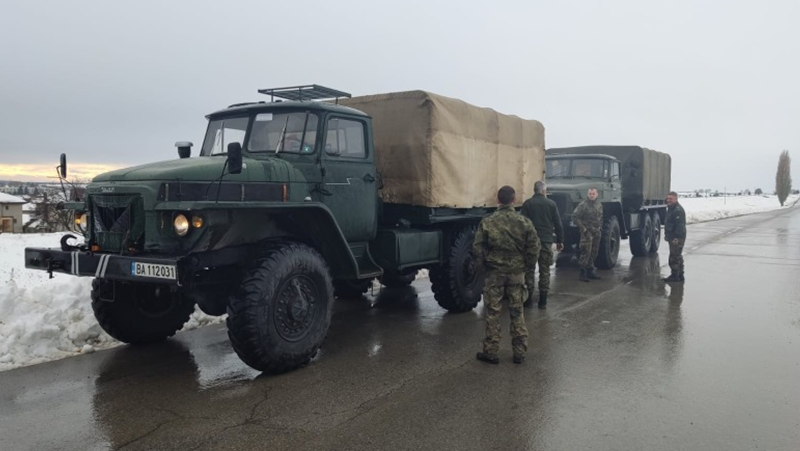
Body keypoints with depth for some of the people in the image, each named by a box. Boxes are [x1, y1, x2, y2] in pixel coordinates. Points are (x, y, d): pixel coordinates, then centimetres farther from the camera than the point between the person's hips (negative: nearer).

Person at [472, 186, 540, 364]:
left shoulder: (487, 222, -8)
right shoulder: (524, 222, -5)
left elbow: (477, 248, -7)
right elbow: (534, 248, -4)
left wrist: (482, 267, 6)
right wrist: (526, 266, 9)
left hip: (494, 273, -1)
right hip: (517, 273, 1)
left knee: (493, 313, 8)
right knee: (517, 312, 12)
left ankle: (491, 352, 13)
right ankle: (519, 352, 17)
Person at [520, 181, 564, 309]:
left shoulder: (527, 204, -2)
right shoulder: (551, 204, 3)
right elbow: (558, 224, 4)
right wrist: (560, 240, 12)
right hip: (546, 241, 1)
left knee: (529, 270, 7)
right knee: (544, 271, 8)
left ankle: (529, 299, 6)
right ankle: (543, 301, 9)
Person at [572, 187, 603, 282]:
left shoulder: (599, 205, 11)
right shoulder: (583, 205, -11)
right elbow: (575, 217, -15)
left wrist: (600, 228, 14)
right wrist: (583, 228, -16)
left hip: (597, 232, 7)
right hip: (587, 232, -7)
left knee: (594, 253, 11)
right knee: (586, 253, -11)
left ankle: (590, 271, 20)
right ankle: (583, 273, -6)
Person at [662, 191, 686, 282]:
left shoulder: (678, 210, -18)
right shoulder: (670, 209, 17)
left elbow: (680, 225, -24)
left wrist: (676, 237, -26)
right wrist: (667, 234, 24)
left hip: (677, 239, -11)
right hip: (672, 237, 11)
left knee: (674, 257, -8)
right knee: (678, 257, 17)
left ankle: (675, 276, -3)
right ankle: (680, 276, 26)